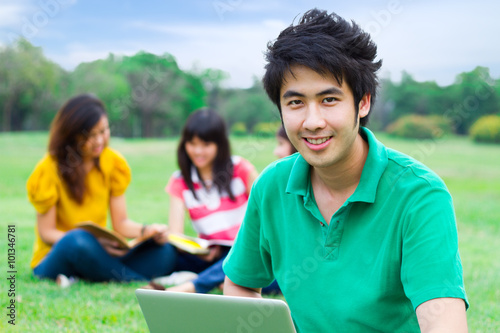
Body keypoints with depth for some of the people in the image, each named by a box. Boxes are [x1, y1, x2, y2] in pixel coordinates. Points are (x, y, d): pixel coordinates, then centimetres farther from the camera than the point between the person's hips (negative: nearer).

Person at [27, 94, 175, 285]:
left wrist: (147, 230, -19)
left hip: (95, 256, 4)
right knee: (78, 240, -39)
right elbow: (46, 232, -11)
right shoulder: (49, 169, -12)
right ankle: (143, 282, -21)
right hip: (54, 259, -4)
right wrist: (95, 241, -28)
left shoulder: (113, 162, 3)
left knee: (161, 250, -19)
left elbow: (121, 223, 4)